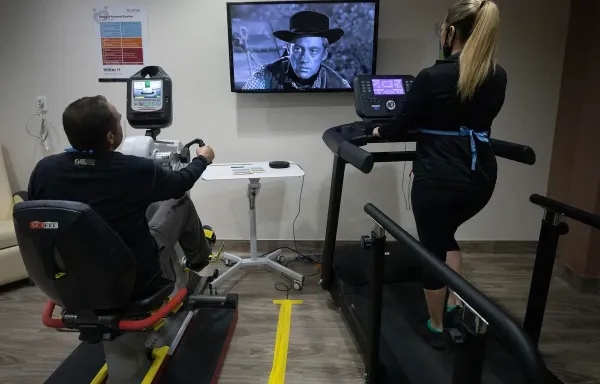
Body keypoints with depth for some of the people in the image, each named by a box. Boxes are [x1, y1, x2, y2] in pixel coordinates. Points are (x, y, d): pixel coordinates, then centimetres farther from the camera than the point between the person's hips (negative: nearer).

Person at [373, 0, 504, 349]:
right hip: (482, 178, 6)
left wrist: (381, 132, 18)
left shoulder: (433, 77, -13)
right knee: (445, 234, 30)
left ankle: (436, 327, 27)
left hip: (439, 180, -6)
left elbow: (404, 124, -3)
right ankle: (457, 305, 31)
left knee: (432, 248, 12)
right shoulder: (498, 77, 4)